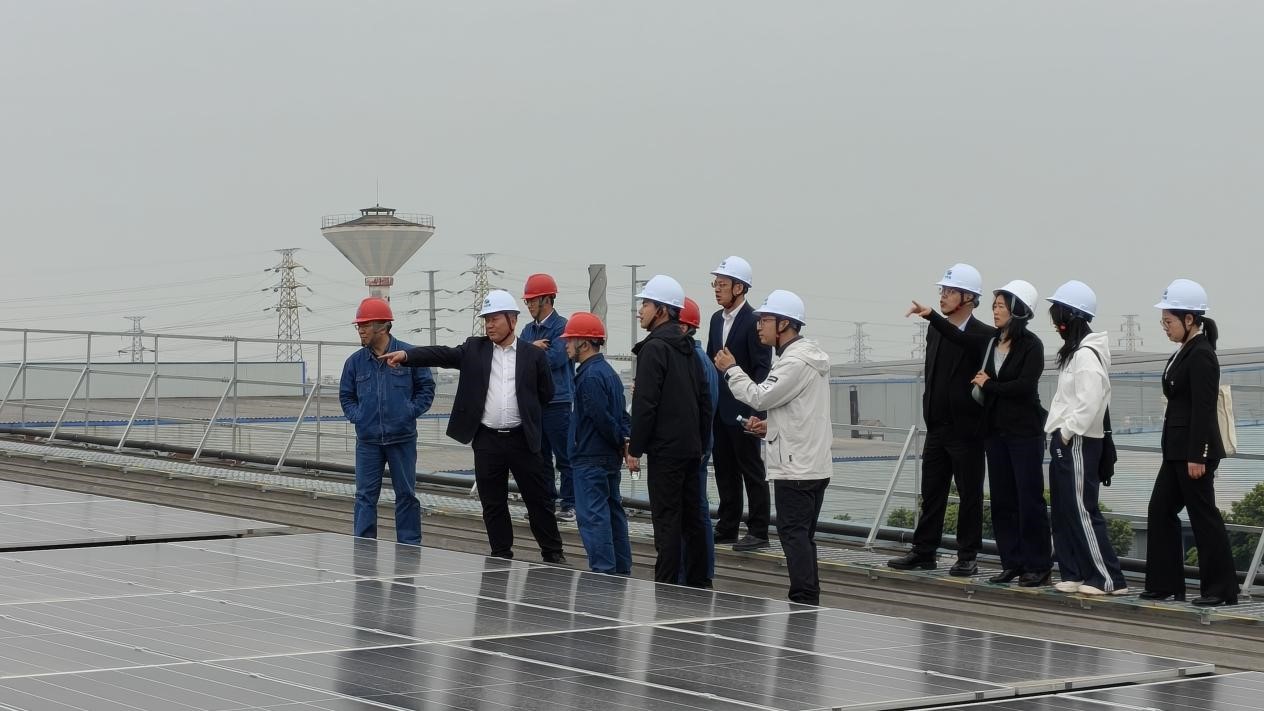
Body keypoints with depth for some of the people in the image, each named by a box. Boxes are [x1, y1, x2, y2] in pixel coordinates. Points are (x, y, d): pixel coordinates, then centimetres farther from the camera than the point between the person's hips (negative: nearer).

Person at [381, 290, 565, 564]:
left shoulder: (533, 356, 1)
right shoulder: (474, 349, 5)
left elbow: (546, 394, 9)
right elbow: (442, 354, -8)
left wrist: (524, 414, 9)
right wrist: (406, 355, -21)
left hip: (522, 439, -1)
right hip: (487, 440, 2)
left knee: (539, 500, 4)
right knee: (493, 503, 7)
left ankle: (552, 553, 16)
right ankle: (502, 557, 17)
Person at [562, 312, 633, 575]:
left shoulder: (590, 376, -17)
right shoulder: (608, 371, 14)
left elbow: (601, 417, -20)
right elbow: (622, 414, 15)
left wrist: (622, 442, -9)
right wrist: (625, 440, 4)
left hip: (590, 459, -10)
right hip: (610, 457, 10)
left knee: (592, 515, -9)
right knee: (612, 511, 15)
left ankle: (603, 570, -13)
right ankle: (621, 570, 20)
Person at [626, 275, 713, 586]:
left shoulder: (654, 348, -12)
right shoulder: (687, 348, 14)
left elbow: (645, 404, -17)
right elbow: (704, 400, 17)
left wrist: (635, 449, -12)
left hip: (665, 450, -9)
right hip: (691, 448, 9)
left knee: (666, 519, -6)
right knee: (691, 517, 13)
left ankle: (666, 585, -6)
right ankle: (698, 582, 17)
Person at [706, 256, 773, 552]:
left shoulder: (753, 321, -12)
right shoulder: (717, 319, 12)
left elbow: (762, 368, -15)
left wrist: (756, 408, -20)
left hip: (743, 411, -8)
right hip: (718, 409, 8)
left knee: (752, 471, -1)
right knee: (725, 470, 13)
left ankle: (758, 532, 2)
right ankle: (727, 528, 20)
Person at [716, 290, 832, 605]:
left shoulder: (797, 361, -16)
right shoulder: (804, 355, 18)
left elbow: (760, 397, -18)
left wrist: (730, 369, -4)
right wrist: (770, 426, 11)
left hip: (796, 467, -10)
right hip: (811, 465, 10)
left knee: (793, 532, -8)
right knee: (802, 535, 13)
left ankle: (804, 601, -9)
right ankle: (809, 599, 17)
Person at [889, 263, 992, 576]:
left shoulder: (984, 336, -10)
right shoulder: (935, 331, 10)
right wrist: (930, 412, 14)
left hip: (966, 430, -6)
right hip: (936, 428, 6)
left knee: (970, 495, 2)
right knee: (931, 493, 9)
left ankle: (967, 557, 8)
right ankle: (924, 553, 14)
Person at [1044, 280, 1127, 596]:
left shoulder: (1087, 355, -16)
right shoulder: (1073, 351, 15)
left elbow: (1090, 403, -25)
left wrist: (1067, 432, -18)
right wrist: (1059, 432, 10)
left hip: (1079, 443, -10)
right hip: (1064, 441, 10)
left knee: (1082, 511, -8)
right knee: (1063, 511, 11)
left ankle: (1109, 579, -5)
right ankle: (1074, 574, 17)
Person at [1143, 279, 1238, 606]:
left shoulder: (1201, 355, -16)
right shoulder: (1185, 353, 13)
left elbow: (1203, 409, -19)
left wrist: (1197, 456, -21)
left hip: (1194, 449, -10)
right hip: (1178, 449, 10)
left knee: (1204, 517, -3)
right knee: (1161, 511, 11)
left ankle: (1222, 589, 4)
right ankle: (1165, 583, 16)